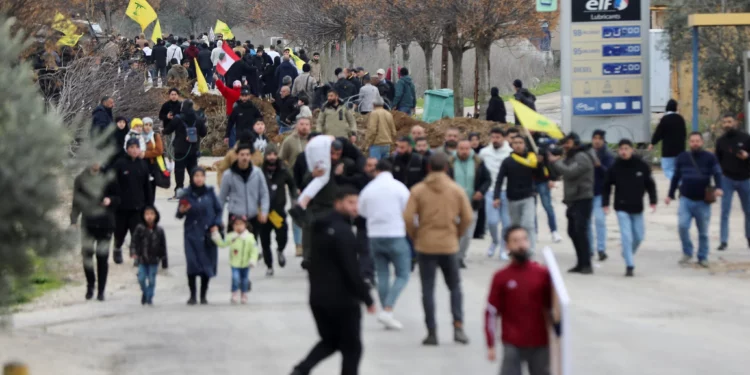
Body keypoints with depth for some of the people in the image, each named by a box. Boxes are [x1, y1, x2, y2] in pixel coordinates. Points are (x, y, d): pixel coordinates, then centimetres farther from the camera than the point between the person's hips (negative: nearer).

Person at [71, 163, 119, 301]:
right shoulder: (81, 179, 5)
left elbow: (118, 198, 8)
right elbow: (76, 202, 9)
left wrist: (110, 200, -14)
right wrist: (74, 220, 0)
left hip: (105, 223, -1)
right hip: (88, 222, 1)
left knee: (102, 257, -1)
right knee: (86, 254, -7)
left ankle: (101, 290, 9)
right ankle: (90, 285, 14)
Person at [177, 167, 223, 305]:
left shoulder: (210, 193, 1)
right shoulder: (186, 194, -2)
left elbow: (218, 210, 9)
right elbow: (179, 215, 5)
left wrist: (216, 225, -3)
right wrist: (181, 211, -17)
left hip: (208, 234, 1)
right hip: (192, 234, -1)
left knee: (207, 265, 3)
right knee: (192, 264, -9)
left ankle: (203, 296, 15)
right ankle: (192, 295, 2)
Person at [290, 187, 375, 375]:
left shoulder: (322, 228, 11)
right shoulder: (343, 232, -18)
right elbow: (351, 270, -21)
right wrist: (367, 298, -14)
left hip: (318, 297, 8)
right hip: (342, 299, -8)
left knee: (330, 340, 21)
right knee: (351, 347, 5)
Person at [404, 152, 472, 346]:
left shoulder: (418, 190, -4)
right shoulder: (457, 190, 0)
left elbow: (408, 217, -10)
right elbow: (467, 217, -3)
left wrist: (415, 236, 6)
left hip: (425, 245, -1)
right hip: (449, 245, 1)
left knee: (428, 289, 5)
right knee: (454, 286, 14)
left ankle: (432, 332, 3)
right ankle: (458, 326, -1)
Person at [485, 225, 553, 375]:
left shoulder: (543, 274, 1)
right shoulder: (501, 277, -3)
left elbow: (552, 308, 10)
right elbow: (491, 313, 0)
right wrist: (490, 345, -3)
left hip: (540, 344, 2)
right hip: (512, 346, -2)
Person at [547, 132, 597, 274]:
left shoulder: (582, 157, -12)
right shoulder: (570, 157, 19)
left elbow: (569, 172, -25)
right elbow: (559, 172, 17)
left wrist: (555, 161, -13)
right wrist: (551, 159, 1)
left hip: (582, 200, -10)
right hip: (573, 200, 10)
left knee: (581, 232, -14)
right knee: (573, 232, 13)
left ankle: (586, 265, -13)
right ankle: (581, 263, 21)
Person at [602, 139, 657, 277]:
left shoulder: (642, 166, -4)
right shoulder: (615, 168, -6)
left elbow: (650, 184, 5)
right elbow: (607, 187, 3)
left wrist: (653, 201, -1)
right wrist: (605, 204, -2)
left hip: (637, 208, 2)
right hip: (622, 208, -2)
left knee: (638, 236, 10)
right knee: (627, 236, -11)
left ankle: (628, 255, 36)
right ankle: (629, 265, -9)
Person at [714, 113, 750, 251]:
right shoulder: (721, 141, 2)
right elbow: (717, 162, 6)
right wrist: (717, 183, 1)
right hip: (727, 179, 0)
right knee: (725, 212, -5)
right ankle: (724, 241, -4)